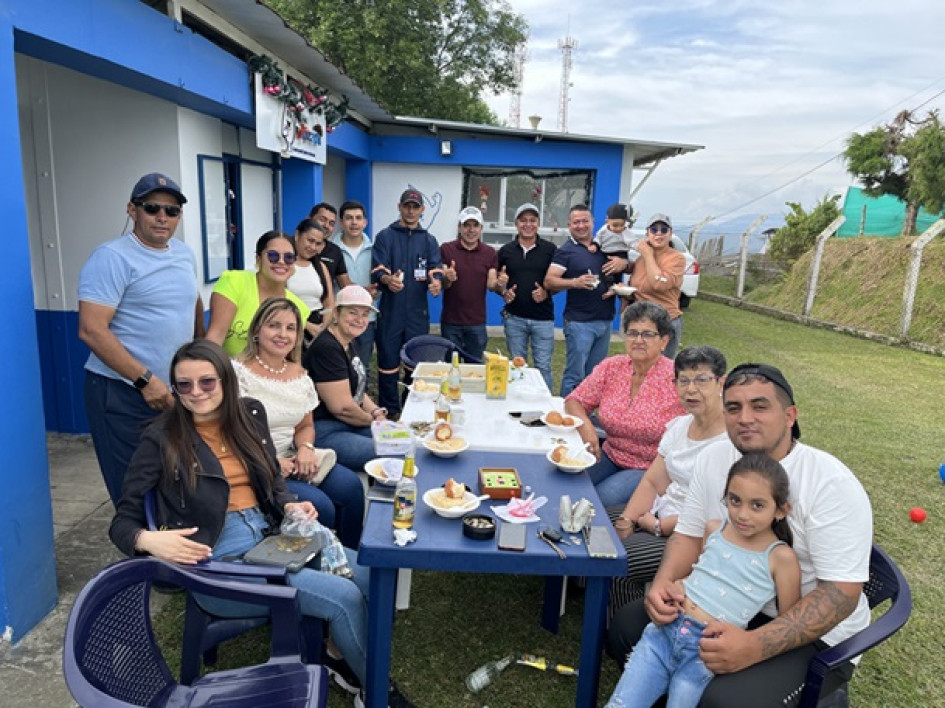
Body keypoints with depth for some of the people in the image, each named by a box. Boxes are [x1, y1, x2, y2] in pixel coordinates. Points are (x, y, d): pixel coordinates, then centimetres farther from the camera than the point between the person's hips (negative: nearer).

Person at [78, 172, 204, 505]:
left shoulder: (184, 254, 10)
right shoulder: (112, 258, -12)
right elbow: (92, 330, -18)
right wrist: (145, 380, -19)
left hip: (179, 390, 7)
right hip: (123, 393, -6)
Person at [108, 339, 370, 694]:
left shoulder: (250, 413, 7)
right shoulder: (161, 438, -6)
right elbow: (123, 521, -4)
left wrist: (290, 507, -3)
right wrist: (147, 539, -27)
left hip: (271, 533, 6)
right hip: (219, 552, -5)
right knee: (344, 597, -20)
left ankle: (348, 661, 13)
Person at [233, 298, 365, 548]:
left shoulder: (299, 374, 9)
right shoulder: (238, 372, -12)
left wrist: (305, 448, -6)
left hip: (289, 461, 7)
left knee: (350, 485, -14)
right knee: (319, 505, -24)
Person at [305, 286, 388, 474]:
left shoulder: (349, 344, 12)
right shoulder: (326, 348, -19)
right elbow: (341, 407, -22)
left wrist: (377, 412, 1)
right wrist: (373, 419, -5)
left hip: (350, 425, 10)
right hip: (325, 433, -10)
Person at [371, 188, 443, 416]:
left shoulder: (428, 240, 12)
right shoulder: (385, 237, 5)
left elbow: (435, 269, -1)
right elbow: (377, 269, -7)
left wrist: (436, 282, -25)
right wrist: (387, 280, -30)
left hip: (418, 312, 2)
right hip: (390, 311, -2)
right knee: (388, 361, 1)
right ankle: (389, 412, 13)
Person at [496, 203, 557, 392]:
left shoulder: (550, 249, 2)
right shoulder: (506, 251, 6)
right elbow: (496, 282, 12)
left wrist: (546, 292, -13)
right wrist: (503, 291, -9)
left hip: (543, 318, -1)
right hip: (514, 317, 2)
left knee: (543, 366, 1)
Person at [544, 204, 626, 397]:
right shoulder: (565, 251, -3)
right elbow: (549, 281, -12)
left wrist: (624, 263, -1)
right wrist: (575, 282, -28)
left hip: (606, 321, 6)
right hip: (580, 322, -6)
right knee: (575, 375, -4)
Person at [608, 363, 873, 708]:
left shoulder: (832, 484, -21)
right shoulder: (713, 458, -4)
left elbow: (842, 594, -23)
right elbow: (690, 535, 4)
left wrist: (754, 646, -34)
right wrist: (663, 583, -18)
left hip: (814, 632, -5)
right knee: (626, 626, -9)